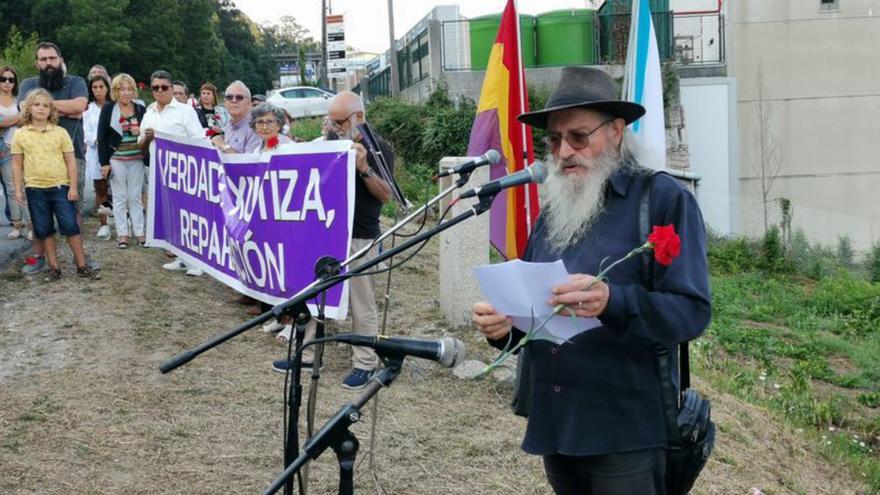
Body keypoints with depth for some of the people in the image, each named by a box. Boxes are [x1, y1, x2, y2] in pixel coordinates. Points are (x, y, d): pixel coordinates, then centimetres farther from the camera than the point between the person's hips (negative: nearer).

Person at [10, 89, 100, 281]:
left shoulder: (60, 132, -1)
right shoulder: (20, 135, 2)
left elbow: (70, 161, 0)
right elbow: (17, 164, 6)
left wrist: (73, 187, -4)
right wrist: (18, 189, 1)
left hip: (60, 187, -1)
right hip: (35, 189, 1)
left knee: (71, 226, -1)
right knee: (44, 230, 7)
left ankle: (82, 266, 7)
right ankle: (54, 267, 16)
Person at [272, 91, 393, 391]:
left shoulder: (379, 149, -5)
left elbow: (386, 195, -12)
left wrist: (364, 168, -25)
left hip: (360, 239, -6)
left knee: (361, 304, 0)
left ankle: (365, 363, 10)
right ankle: (306, 354, 21)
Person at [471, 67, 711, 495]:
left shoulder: (664, 199, -7)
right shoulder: (553, 208, 14)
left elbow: (692, 311, -15)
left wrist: (612, 302, -32)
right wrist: (502, 325, -6)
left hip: (625, 430, -6)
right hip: (553, 425, 7)